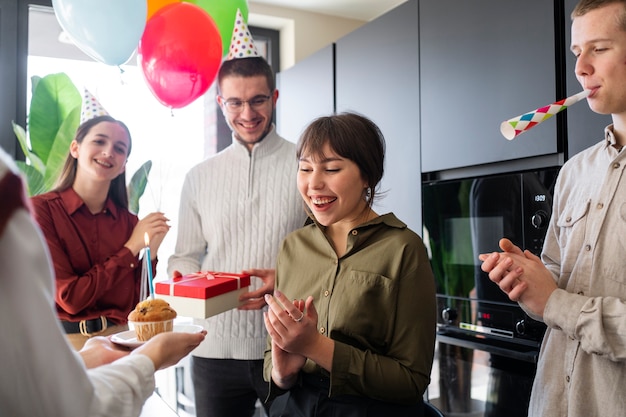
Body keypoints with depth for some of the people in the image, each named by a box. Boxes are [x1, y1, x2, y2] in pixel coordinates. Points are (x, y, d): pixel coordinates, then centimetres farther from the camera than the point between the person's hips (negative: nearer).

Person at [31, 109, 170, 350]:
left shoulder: (130, 222, 0)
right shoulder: (41, 209, -9)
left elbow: (134, 305, 3)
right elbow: (69, 297, -14)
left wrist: (151, 251, -10)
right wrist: (131, 248, -13)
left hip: (118, 339, 2)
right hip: (63, 341, -2)